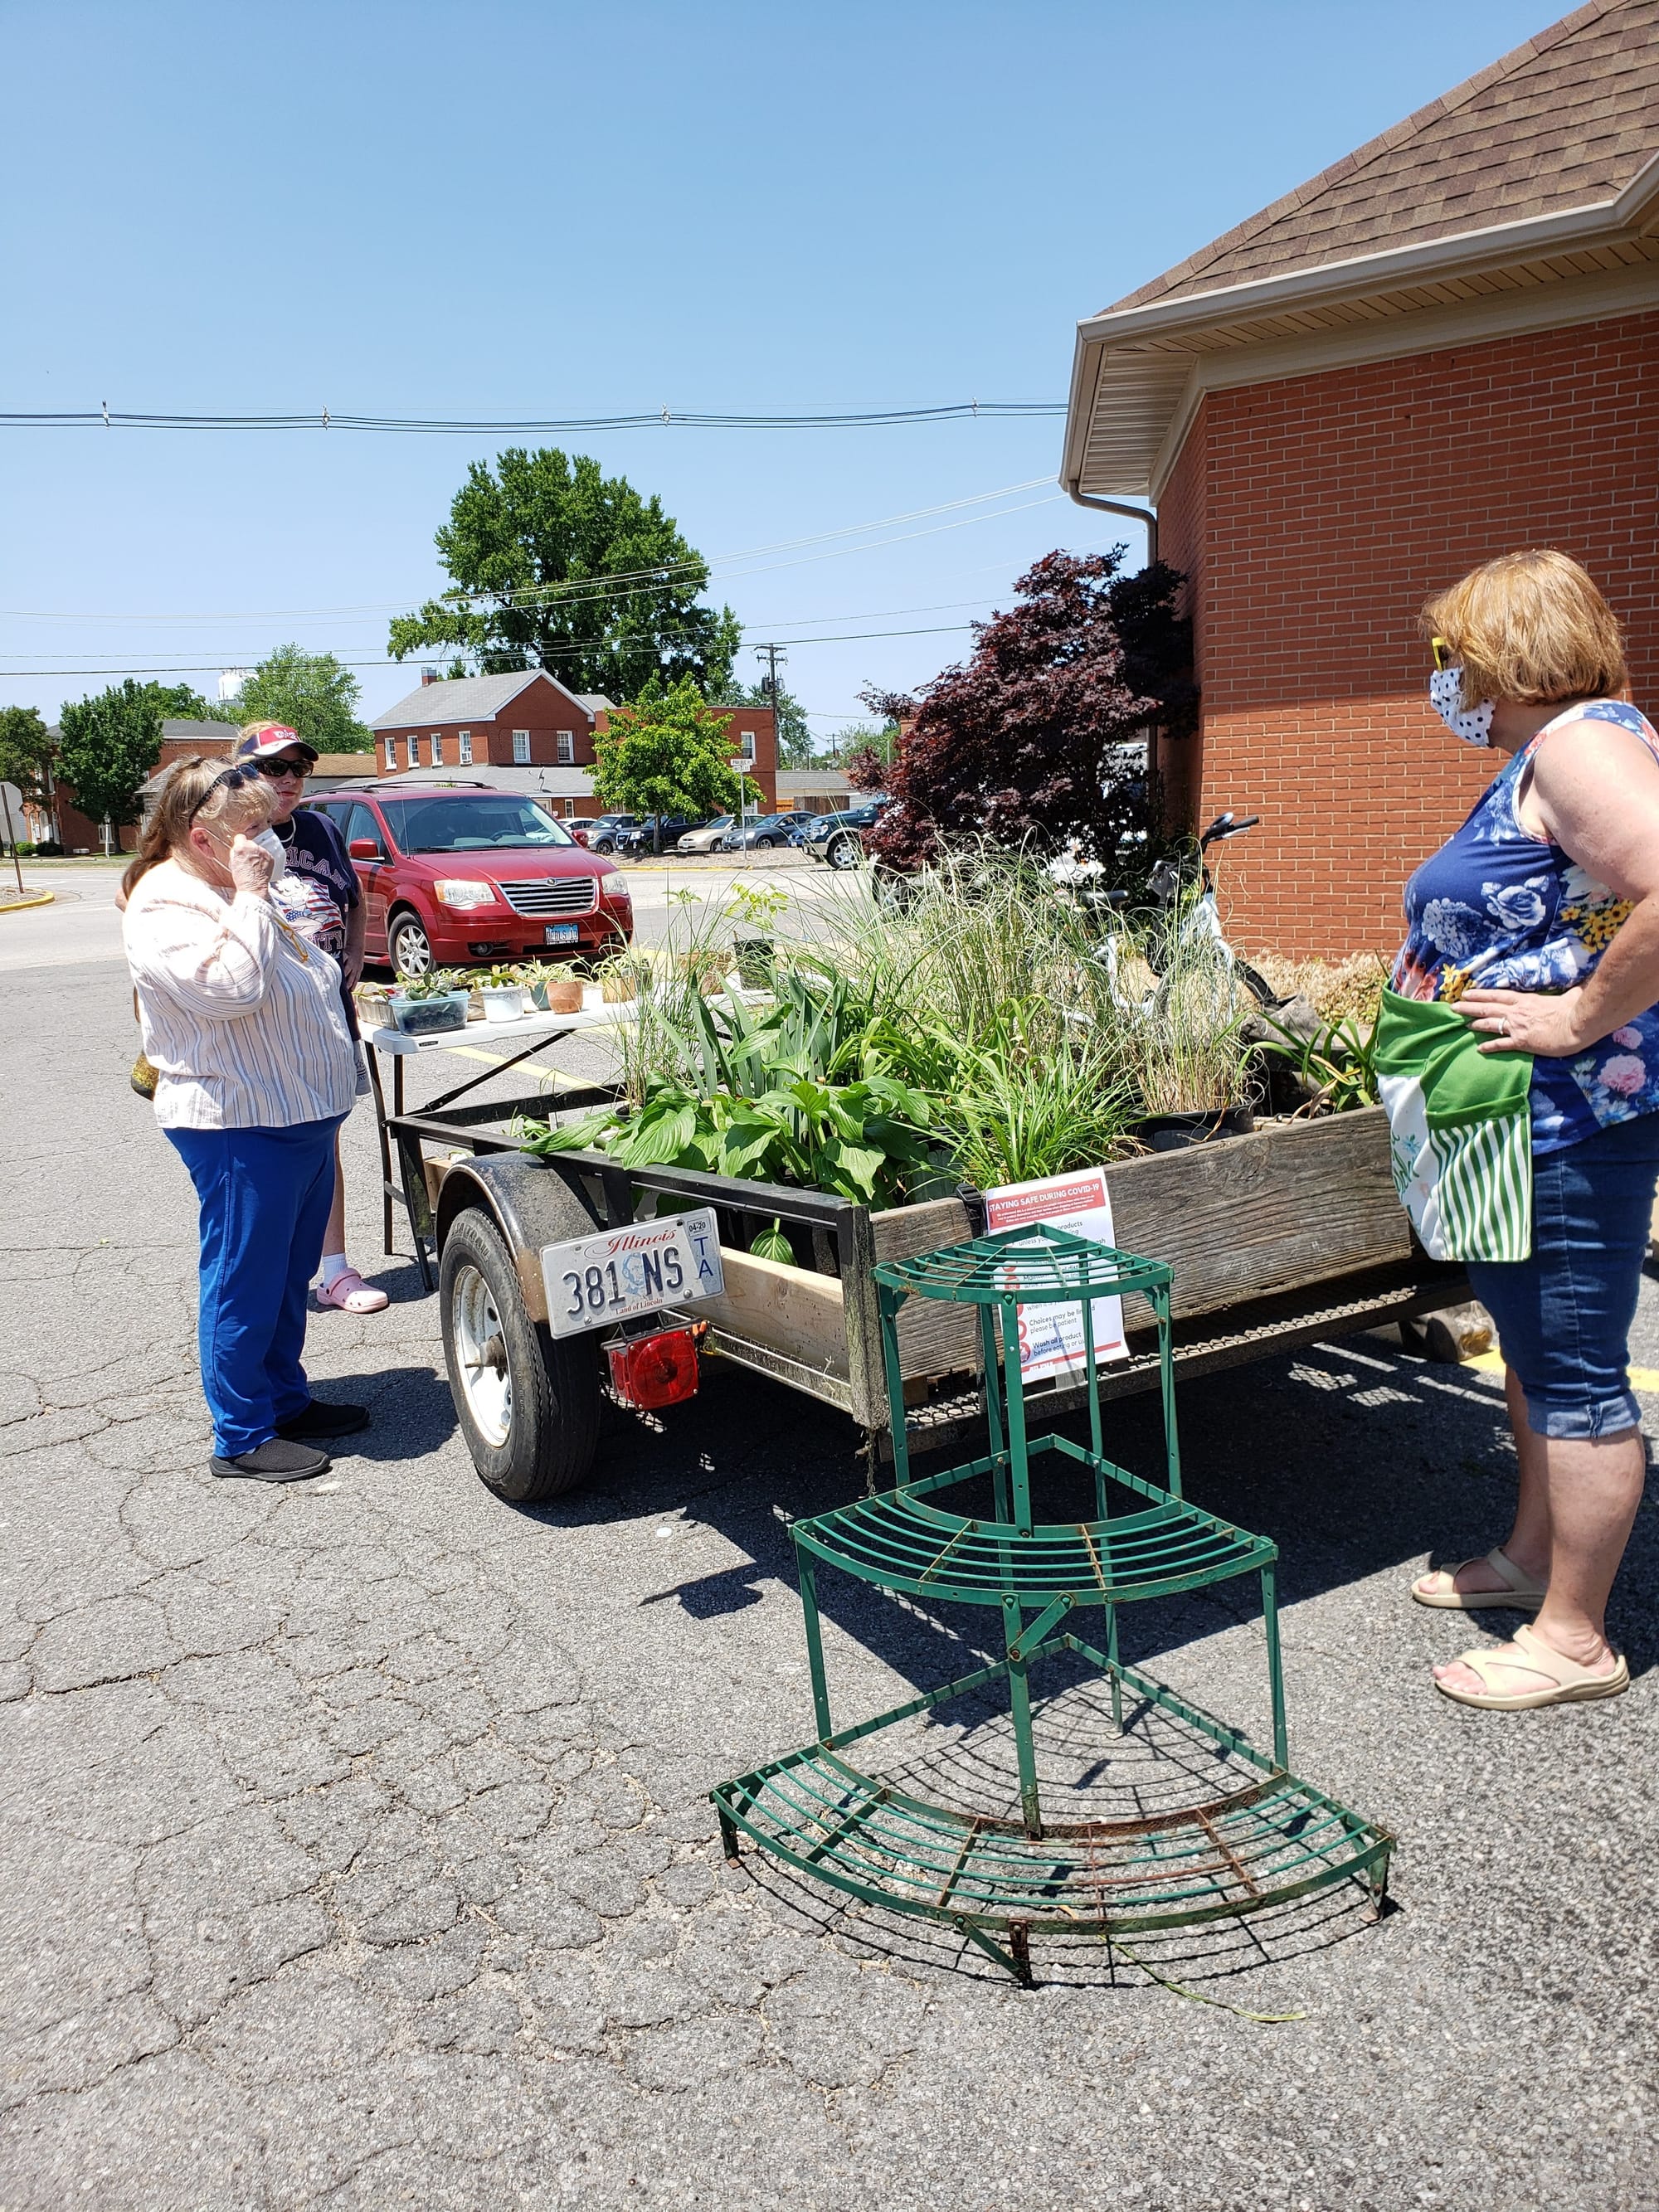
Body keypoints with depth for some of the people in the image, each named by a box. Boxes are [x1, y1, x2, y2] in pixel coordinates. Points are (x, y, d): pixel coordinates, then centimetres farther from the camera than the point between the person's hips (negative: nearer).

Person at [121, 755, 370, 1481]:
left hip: (302, 1116, 10)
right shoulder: (164, 907, -15)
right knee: (245, 1283, 0)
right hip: (240, 1127, -10)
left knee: (290, 1275, 18)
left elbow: (304, 982, 27)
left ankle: (287, 1400, 32)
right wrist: (249, 897, -23)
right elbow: (230, 989, -31)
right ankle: (242, 1437, 12)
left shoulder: (234, 894, 15)